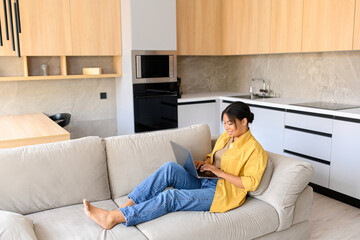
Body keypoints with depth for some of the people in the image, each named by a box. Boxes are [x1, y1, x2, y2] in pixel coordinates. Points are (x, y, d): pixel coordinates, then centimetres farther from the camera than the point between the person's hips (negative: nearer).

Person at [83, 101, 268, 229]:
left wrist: (220, 172, -18)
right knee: (170, 168, -22)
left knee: (172, 197, -28)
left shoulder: (254, 149, -9)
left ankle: (114, 218, -31)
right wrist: (204, 163, 3)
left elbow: (251, 183, -15)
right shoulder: (225, 137, 14)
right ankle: (126, 206, -25)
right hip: (204, 182, 7)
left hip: (222, 193, -7)